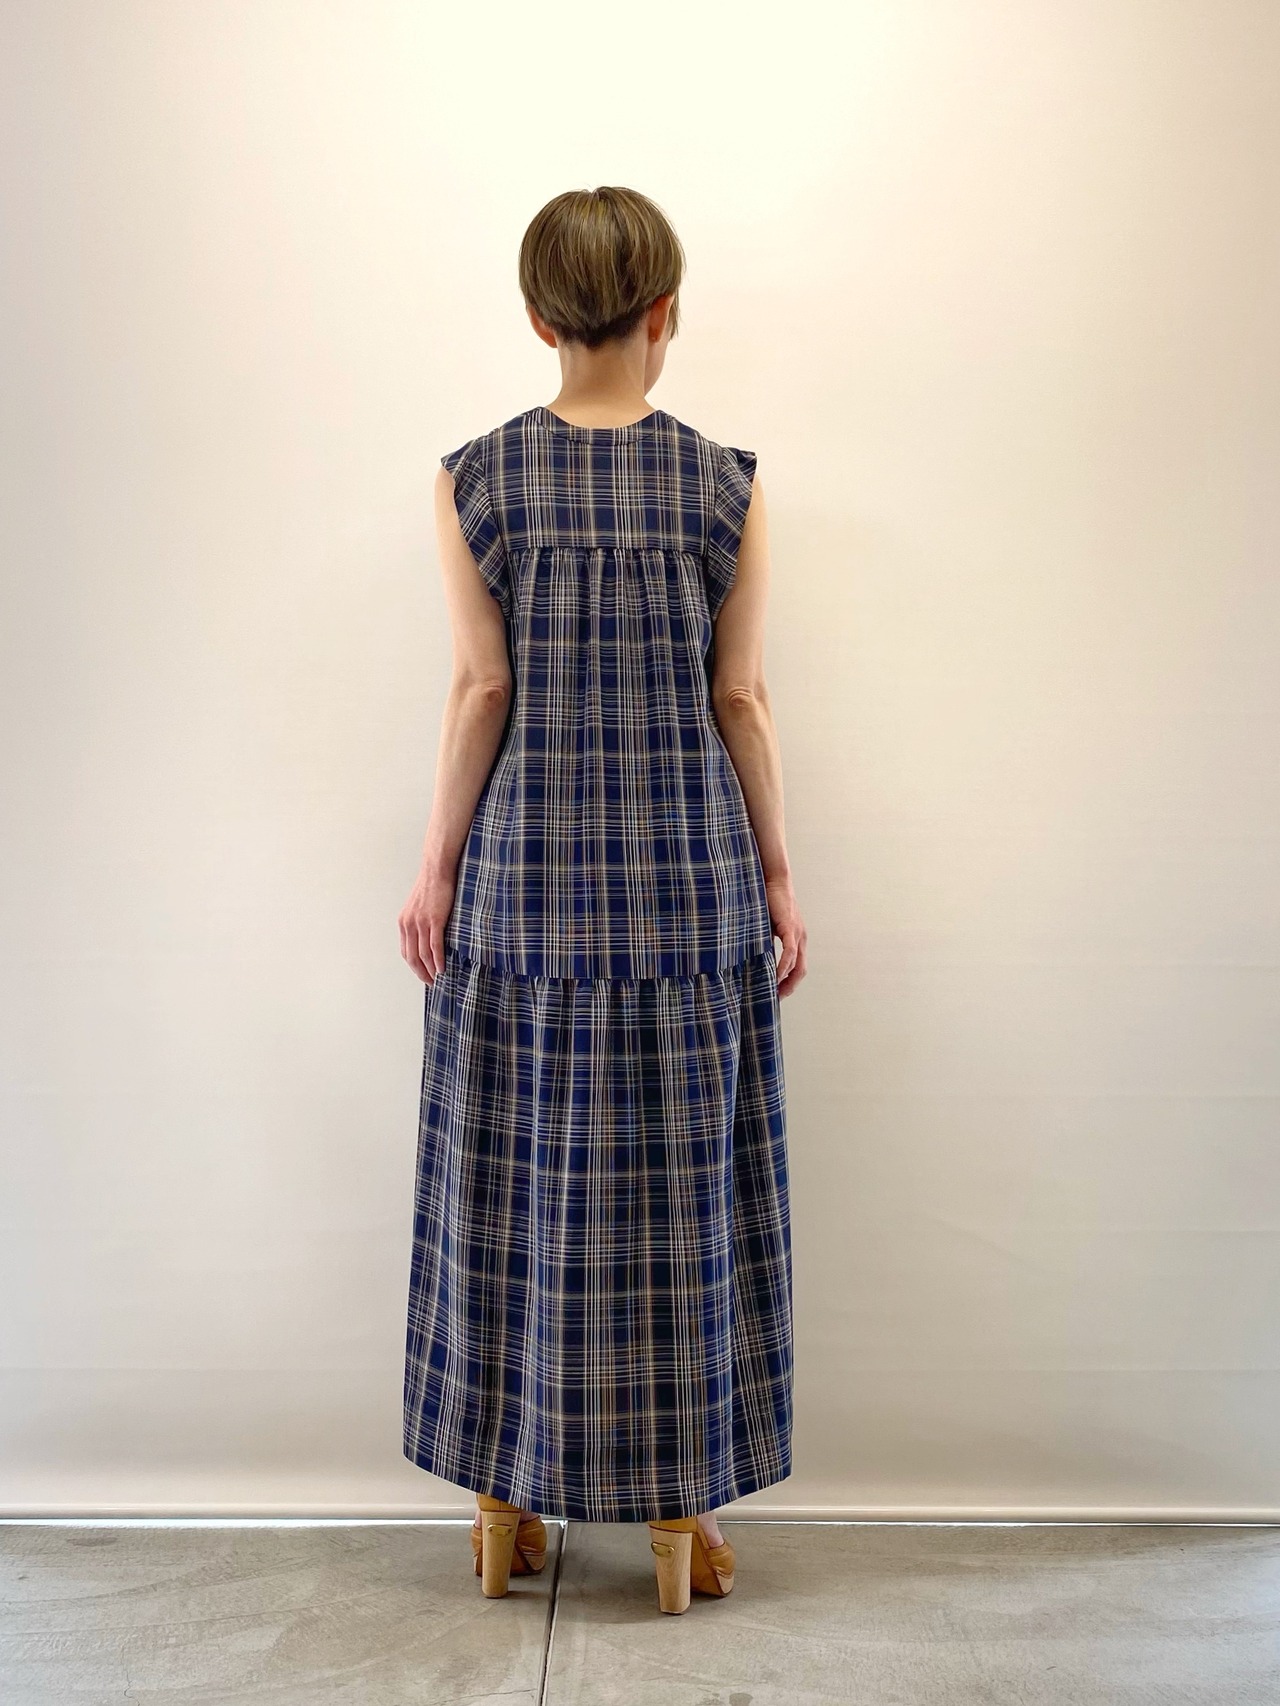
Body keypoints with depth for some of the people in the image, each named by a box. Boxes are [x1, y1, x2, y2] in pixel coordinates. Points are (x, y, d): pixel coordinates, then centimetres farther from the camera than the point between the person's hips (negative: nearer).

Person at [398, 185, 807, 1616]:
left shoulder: (472, 480, -2)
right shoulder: (727, 487, -1)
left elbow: (480, 692, -4)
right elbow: (740, 700, -1)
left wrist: (436, 868, 4)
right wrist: (776, 876, 7)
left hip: (524, 874, 1)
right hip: (688, 872, 0)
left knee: (510, 1183, 12)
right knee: (683, 1190, 9)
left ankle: (507, 1507, 26)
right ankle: (680, 1512, 22)